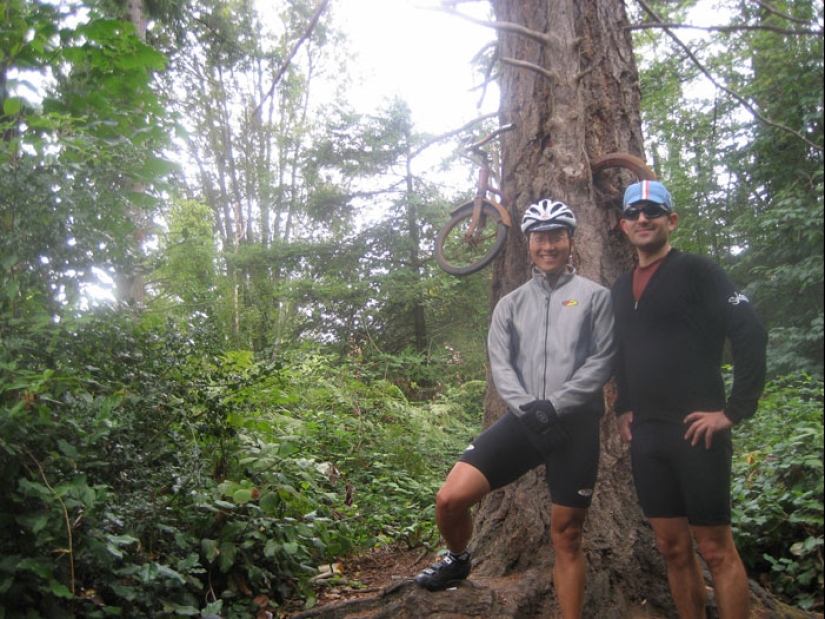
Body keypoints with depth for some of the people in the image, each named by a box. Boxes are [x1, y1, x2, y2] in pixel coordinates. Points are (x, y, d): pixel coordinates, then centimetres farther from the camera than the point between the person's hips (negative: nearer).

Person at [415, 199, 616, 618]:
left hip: (575, 424, -2)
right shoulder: (510, 304, 12)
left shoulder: (595, 296, 4)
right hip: (522, 420, 2)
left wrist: (554, 405, -15)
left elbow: (602, 361, -5)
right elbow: (500, 364, 2)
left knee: (566, 537, 6)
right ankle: (458, 560, 21)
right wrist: (529, 408, -15)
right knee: (451, 498, -10)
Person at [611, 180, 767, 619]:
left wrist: (735, 410, -15)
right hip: (646, 436, 6)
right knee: (673, 548, 12)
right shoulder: (622, 287, 14)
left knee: (716, 550, 0)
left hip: (695, 432, -6)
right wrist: (623, 409, 14)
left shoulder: (696, 271, -4)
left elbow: (750, 334, -12)